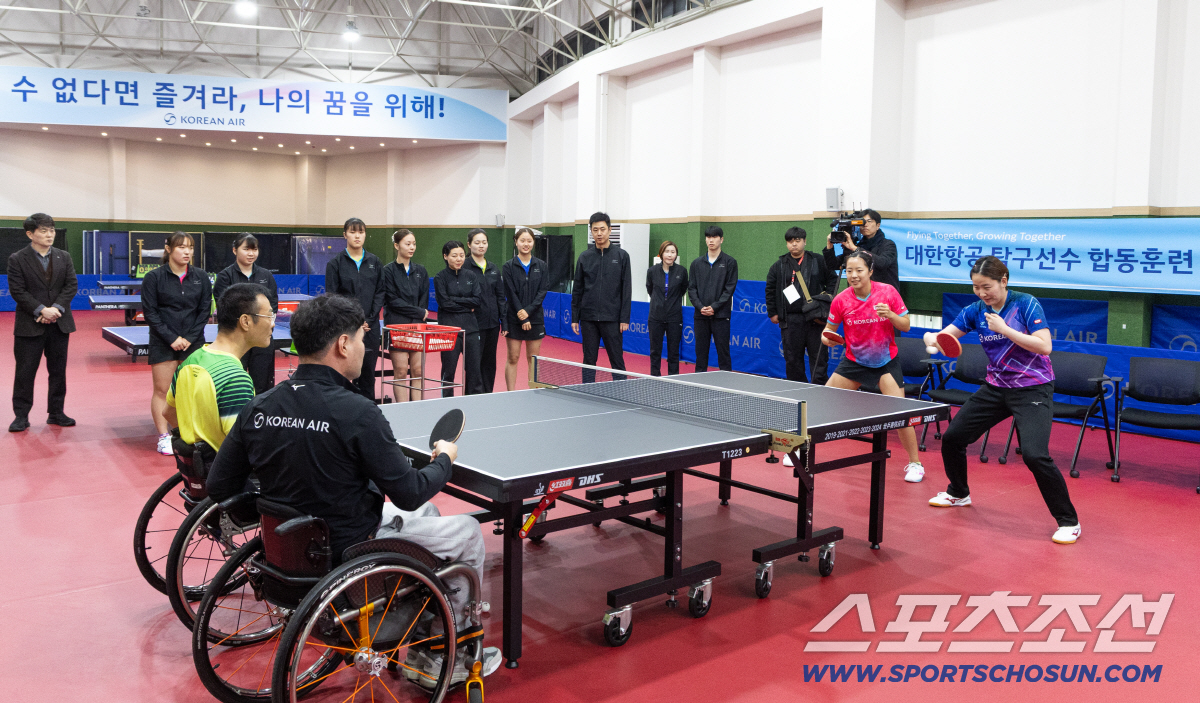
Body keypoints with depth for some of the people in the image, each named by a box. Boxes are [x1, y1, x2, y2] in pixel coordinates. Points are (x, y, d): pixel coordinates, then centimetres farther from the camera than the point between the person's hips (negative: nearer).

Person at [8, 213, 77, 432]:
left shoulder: (64, 257, 9)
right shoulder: (17, 259, -2)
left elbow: (72, 285, 2)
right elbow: (17, 291, -8)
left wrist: (56, 308, -12)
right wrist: (41, 310, -18)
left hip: (59, 324, 3)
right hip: (29, 326, -3)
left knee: (58, 371, 9)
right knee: (25, 372, 2)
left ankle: (56, 413, 19)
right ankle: (21, 416, 11)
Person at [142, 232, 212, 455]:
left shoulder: (201, 277, 5)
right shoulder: (154, 277, -1)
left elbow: (205, 310, 6)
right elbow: (150, 313, -3)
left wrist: (190, 338, -4)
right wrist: (171, 338, -10)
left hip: (193, 343, 2)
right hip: (163, 344, -2)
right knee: (162, 390, -2)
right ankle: (164, 437, 5)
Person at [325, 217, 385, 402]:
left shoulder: (375, 262, 10)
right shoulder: (335, 263, 2)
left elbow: (380, 292, 7)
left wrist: (369, 319, -6)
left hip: (370, 325, 2)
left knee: (368, 371, 7)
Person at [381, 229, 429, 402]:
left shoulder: (420, 271, 14)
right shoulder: (389, 271, 0)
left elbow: (424, 300, 11)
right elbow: (392, 301, -7)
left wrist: (420, 319, -4)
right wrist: (419, 312, -7)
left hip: (418, 326, 4)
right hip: (397, 326, -4)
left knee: (418, 371, 1)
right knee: (401, 371, -6)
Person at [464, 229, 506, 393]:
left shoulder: (494, 269, 12)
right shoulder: (464, 267, -5)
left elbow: (501, 297, 13)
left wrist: (504, 322, 9)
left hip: (492, 323, 6)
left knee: (489, 362, 11)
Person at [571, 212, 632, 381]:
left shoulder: (621, 256, 2)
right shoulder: (584, 257, 7)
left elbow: (627, 289, 0)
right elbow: (577, 290, 10)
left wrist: (625, 318, -7)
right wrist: (574, 318, 5)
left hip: (612, 319, -2)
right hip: (588, 318, 2)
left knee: (617, 360, 1)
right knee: (589, 361, 7)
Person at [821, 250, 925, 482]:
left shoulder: (888, 292, -13)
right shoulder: (841, 300, -11)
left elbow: (906, 325, -7)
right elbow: (829, 329, 0)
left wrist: (890, 315, -27)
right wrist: (826, 338, -23)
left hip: (886, 362, -2)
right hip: (854, 361, 2)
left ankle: (915, 463, 8)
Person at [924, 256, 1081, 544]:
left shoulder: (1026, 304, -14)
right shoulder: (975, 311, 0)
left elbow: (1045, 347, -20)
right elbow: (943, 336, -2)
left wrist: (1004, 329, -25)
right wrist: (932, 339, -26)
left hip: (1032, 389, -6)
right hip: (996, 387, 6)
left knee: (1034, 455, -23)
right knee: (952, 437, 7)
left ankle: (1068, 521, -3)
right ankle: (958, 493, 35)